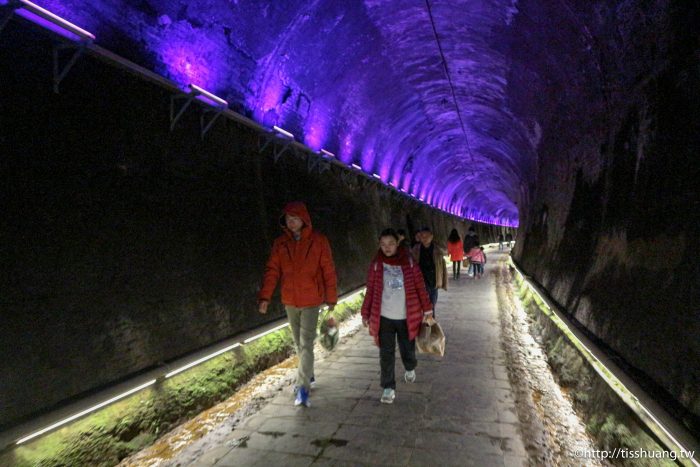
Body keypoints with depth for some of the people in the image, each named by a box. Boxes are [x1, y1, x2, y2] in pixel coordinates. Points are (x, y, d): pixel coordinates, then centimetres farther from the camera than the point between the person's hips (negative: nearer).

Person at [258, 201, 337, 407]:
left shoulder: (318, 240, -8)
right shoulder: (280, 243, 0)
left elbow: (328, 270, -5)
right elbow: (272, 270, -2)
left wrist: (331, 297, -3)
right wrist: (265, 296, -11)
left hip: (311, 301, -4)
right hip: (290, 301, 4)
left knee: (306, 344, -7)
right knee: (299, 343, 17)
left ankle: (303, 388, 0)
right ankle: (308, 374, 38)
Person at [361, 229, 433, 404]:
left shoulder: (408, 261, -5)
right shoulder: (376, 264, -3)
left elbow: (420, 286, -1)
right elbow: (370, 290, 1)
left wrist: (427, 308, 1)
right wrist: (365, 313, 3)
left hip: (407, 317, 0)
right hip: (384, 317, 0)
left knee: (407, 349, 16)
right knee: (386, 354, 2)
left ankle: (410, 369, 47)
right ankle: (388, 388, 17)